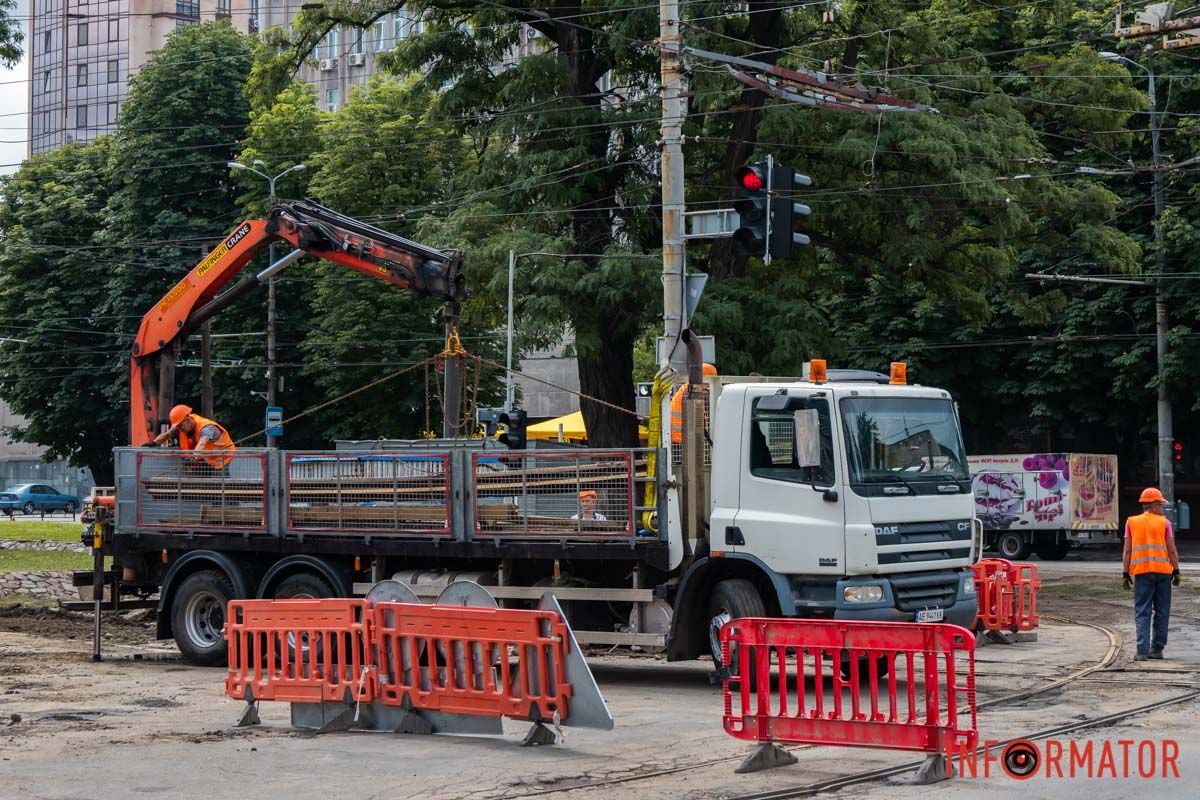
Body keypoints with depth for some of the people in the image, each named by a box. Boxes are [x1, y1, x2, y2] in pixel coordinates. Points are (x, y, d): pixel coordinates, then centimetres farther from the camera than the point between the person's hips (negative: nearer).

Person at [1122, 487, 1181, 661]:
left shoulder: (1131, 522, 5)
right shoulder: (1164, 522, 2)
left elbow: (1127, 550, 3)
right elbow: (1172, 550, 0)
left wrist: (1126, 573, 6)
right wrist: (1176, 571, 7)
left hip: (1141, 571, 0)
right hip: (1163, 571, 0)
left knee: (1142, 613, -1)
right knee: (1162, 612, 10)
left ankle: (1142, 651, -13)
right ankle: (1157, 649, 13)